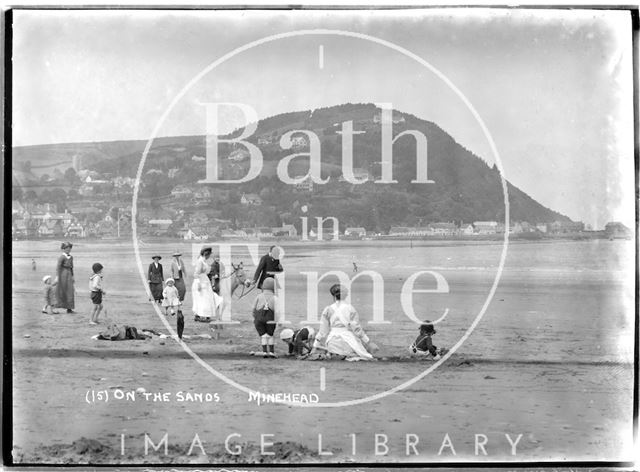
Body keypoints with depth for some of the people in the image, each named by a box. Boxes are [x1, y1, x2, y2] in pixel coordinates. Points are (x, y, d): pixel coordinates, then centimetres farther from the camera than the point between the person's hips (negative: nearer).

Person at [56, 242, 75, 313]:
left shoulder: (71, 257, 13)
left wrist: (72, 276, 16)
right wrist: (57, 276, -18)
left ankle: (69, 308, 5)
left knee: (70, 291, 3)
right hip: (63, 274, -6)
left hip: (69, 274, 6)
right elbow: (58, 267, -13)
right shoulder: (61, 257, -9)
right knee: (60, 291, 0)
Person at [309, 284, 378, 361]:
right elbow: (357, 328, -3)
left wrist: (315, 348, 11)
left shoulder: (328, 309, 1)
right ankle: (349, 355, -12)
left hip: (333, 343, 2)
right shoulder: (350, 308, -2)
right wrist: (368, 342, 5)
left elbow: (323, 331, 4)